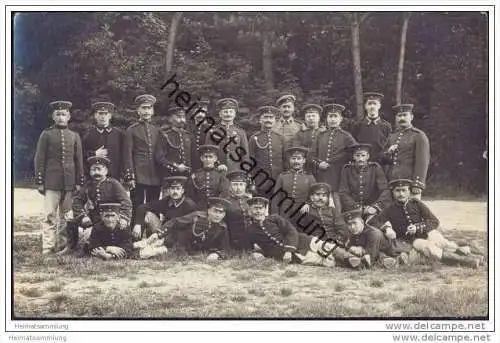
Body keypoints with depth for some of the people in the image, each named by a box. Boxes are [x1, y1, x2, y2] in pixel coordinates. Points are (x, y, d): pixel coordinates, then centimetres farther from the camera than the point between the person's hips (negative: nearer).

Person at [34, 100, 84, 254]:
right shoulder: (46, 134, 4)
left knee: (66, 216, 6)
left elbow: (79, 160, 12)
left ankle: (62, 246, 14)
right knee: (49, 216, -6)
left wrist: (79, 182, 8)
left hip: (70, 183, 3)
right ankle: (48, 248, -4)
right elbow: (39, 159, 2)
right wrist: (39, 181, -3)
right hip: (51, 182, -3)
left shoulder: (74, 136, 12)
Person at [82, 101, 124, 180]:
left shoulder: (118, 134, 8)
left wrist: (122, 176, 0)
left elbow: (123, 155, 6)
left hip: (114, 177, 1)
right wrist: (94, 154, -11)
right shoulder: (88, 134, 7)